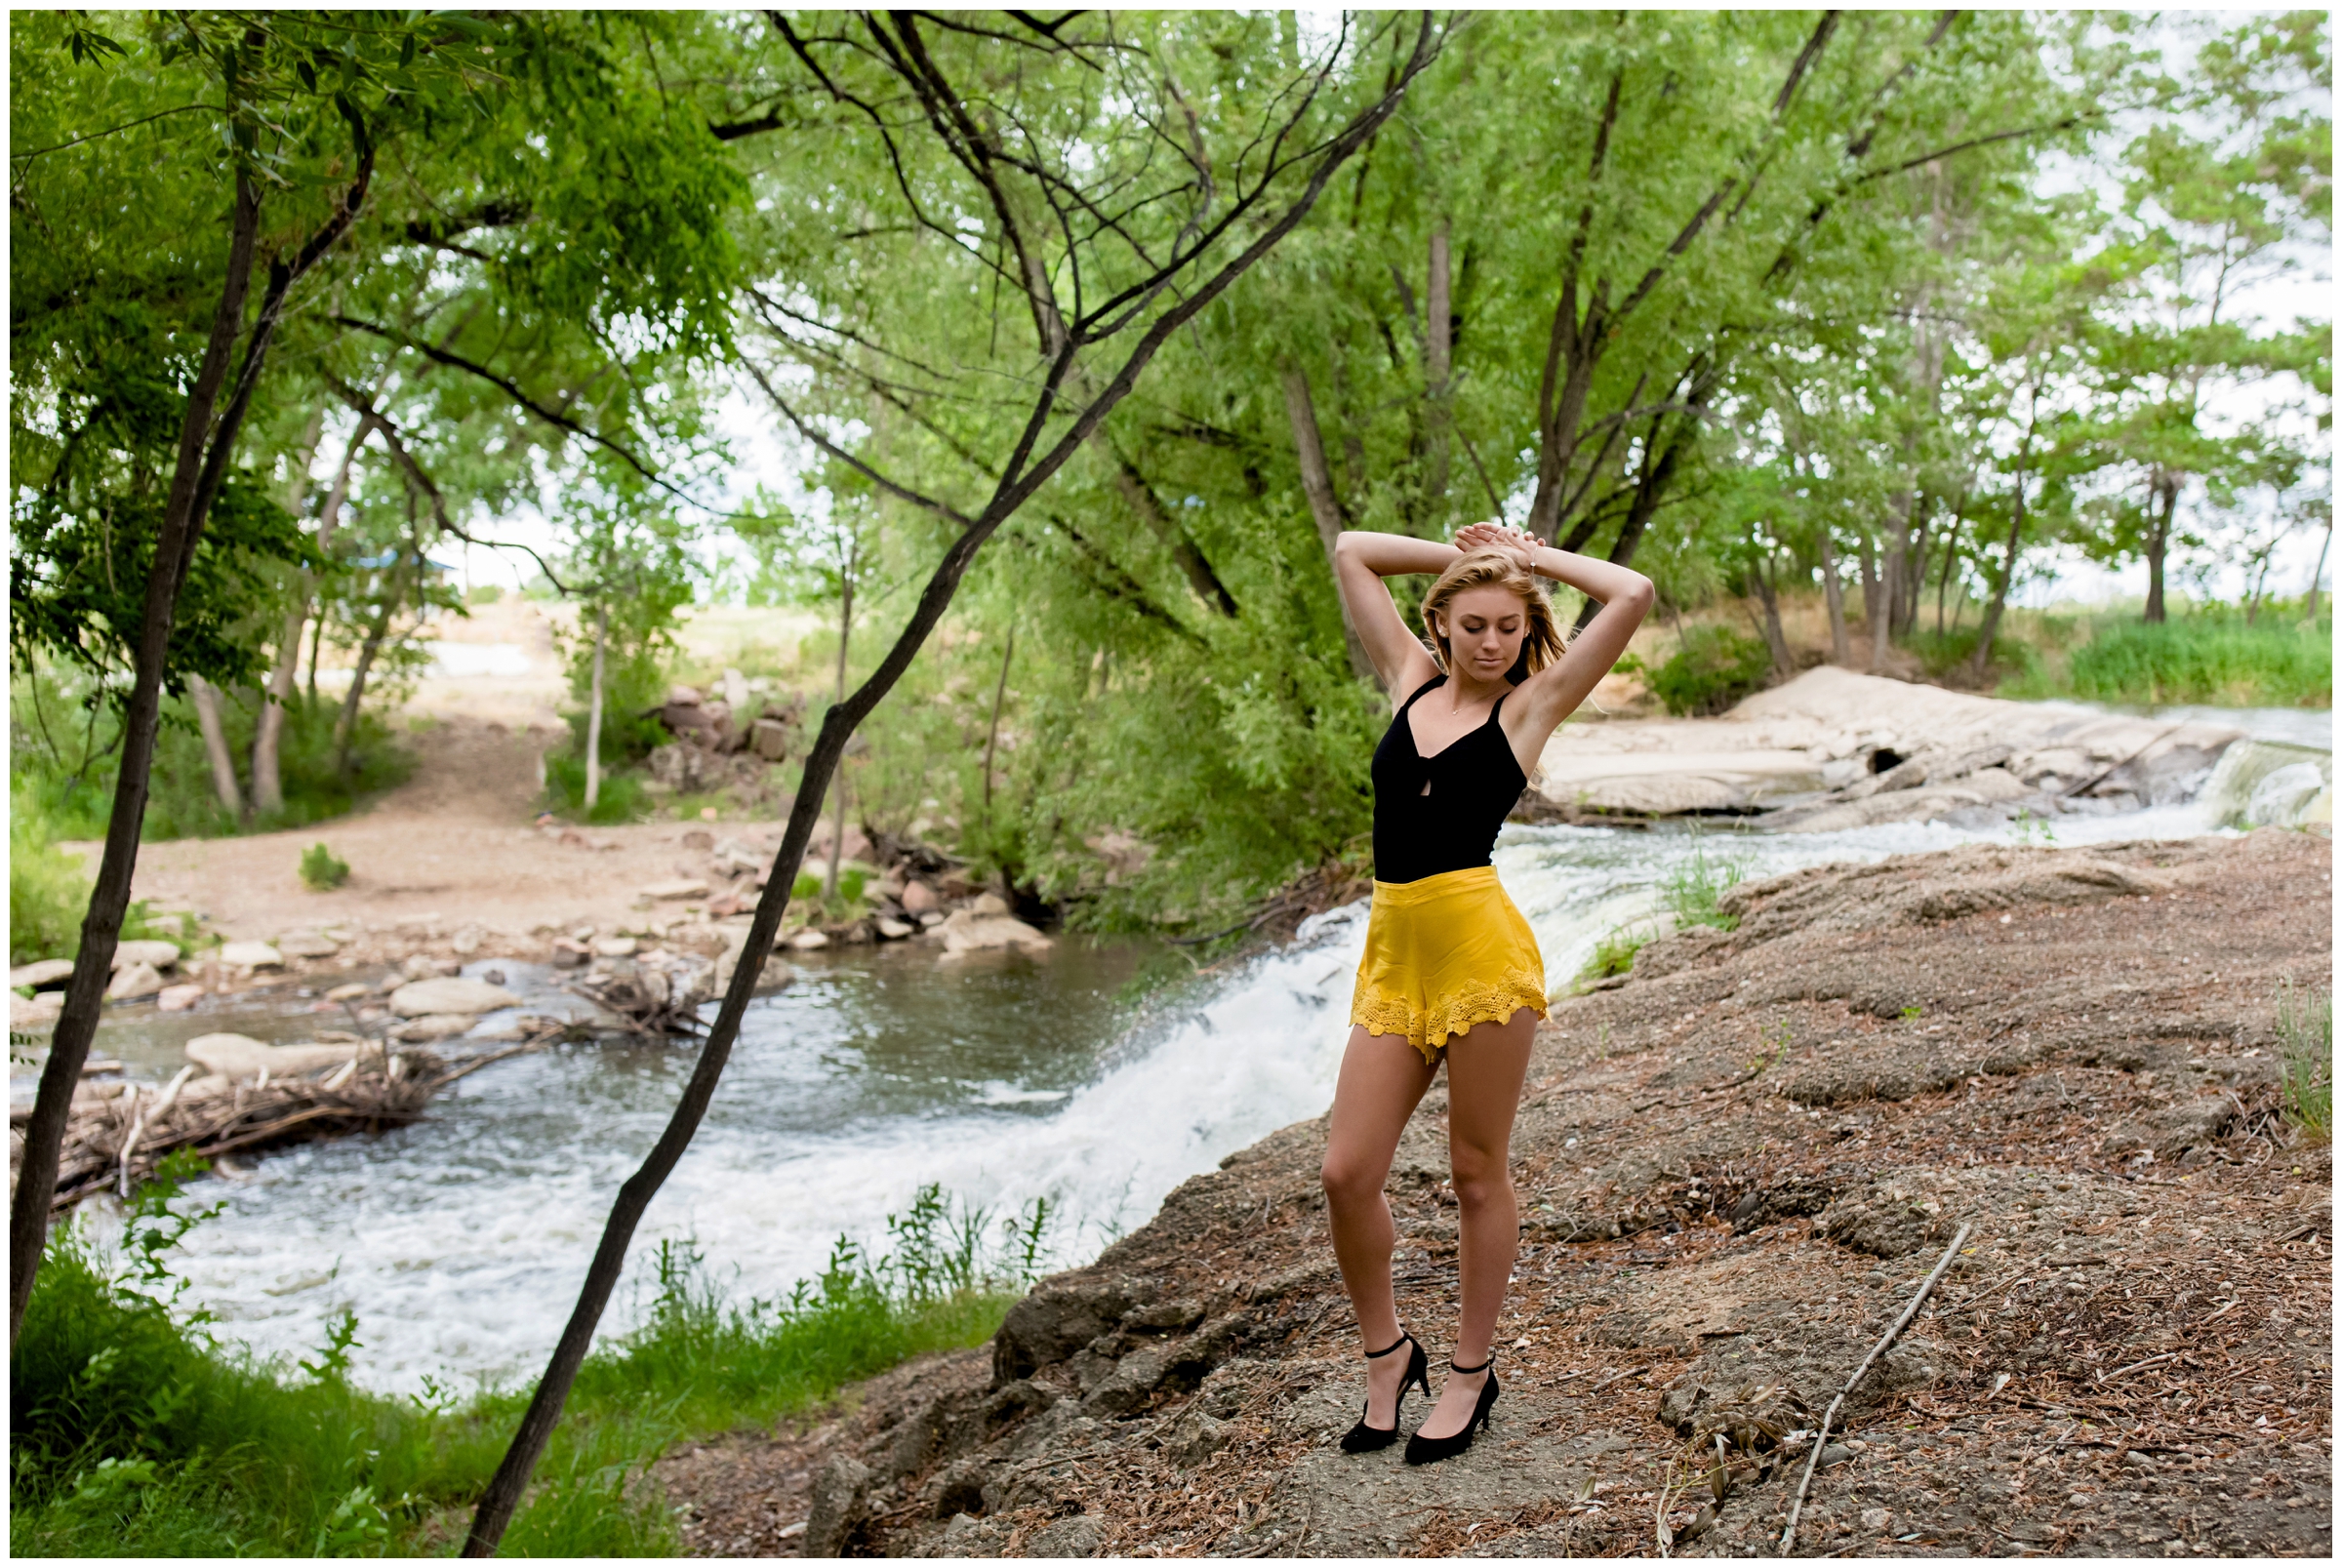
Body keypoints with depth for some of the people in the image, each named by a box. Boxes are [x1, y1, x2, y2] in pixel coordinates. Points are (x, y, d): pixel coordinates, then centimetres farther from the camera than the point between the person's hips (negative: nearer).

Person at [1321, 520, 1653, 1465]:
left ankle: (1472, 1370, 26)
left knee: (1477, 1173, 8)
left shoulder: (1532, 703, 4)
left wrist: (1529, 555, 8)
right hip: (1392, 952, 4)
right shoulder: (1410, 679, 15)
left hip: (1482, 944, -4)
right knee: (1347, 1174, 1)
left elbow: (1633, 595, -4)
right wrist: (1461, 555, 19)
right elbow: (1351, 554, 22)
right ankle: (1387, 1352, 24)